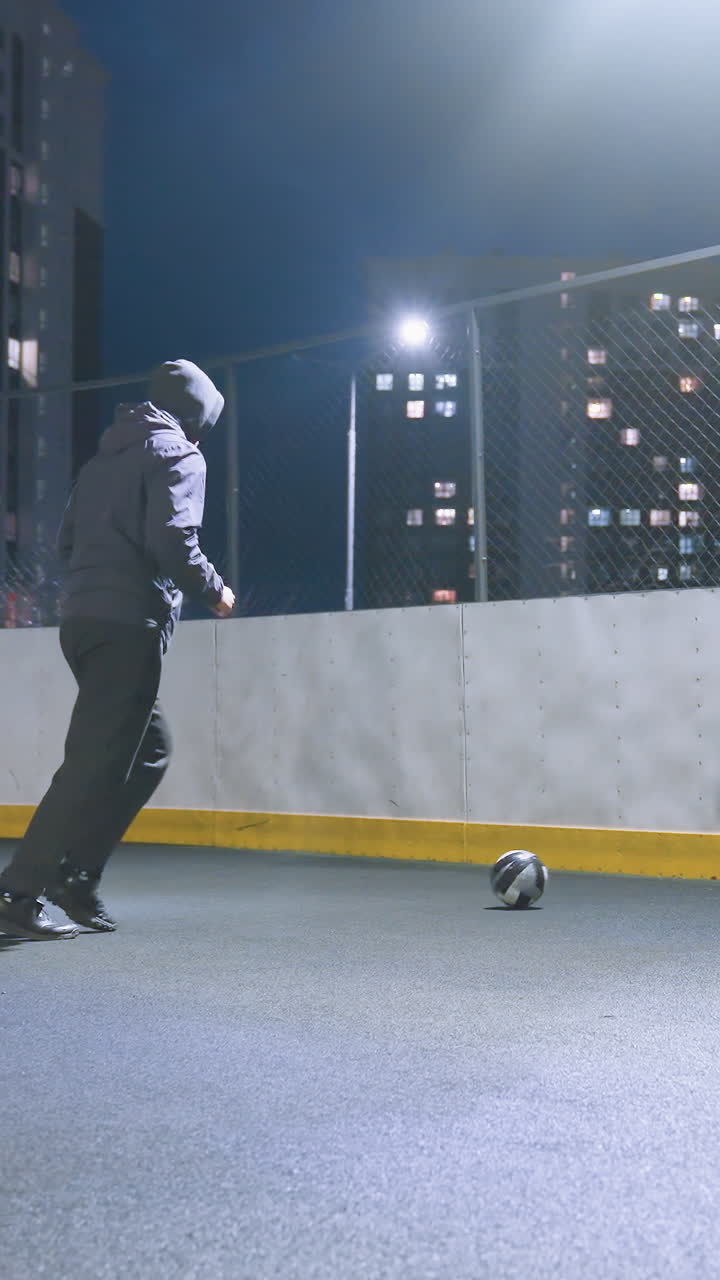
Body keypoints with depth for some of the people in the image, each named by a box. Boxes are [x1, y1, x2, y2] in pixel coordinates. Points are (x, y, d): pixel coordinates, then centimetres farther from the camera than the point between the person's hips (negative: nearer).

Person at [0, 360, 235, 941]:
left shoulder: (106, 457, 23)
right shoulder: (179, 455, -2)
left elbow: (67, 539, 20)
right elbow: (172, 539, -15)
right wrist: (214, 591, -1)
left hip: (82, 621, 9)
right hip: (131, 626, -9)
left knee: (151, 746, 17)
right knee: (95, 762, -8)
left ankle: (77, 874, 12)